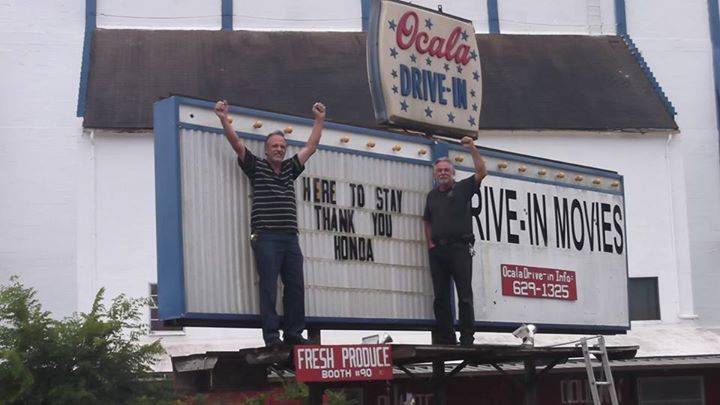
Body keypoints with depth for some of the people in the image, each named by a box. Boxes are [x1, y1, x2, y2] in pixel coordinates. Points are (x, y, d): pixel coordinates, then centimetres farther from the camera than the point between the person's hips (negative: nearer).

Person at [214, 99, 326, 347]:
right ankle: (271, 334, -8)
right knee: (269, 287, -7)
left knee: (295, 286, 3)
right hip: (266, 238, -5)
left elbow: (311, 146, 23)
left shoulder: (290, 169, 19)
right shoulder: (256, 167, 7)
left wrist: (320, 121, 23)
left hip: (290, 238, 5)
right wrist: (224, 120, -14)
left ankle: (293, 332, 7)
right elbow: (236, 144, -3)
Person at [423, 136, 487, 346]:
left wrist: (473, 149, -14)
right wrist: (430, 244, 9)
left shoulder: (462, 188, 4)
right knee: (441, 297, 5)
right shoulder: (432, 195, 17)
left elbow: (481, 172, -9)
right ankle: (446, 338, 11)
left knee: (464, 295, -6)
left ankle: (467, 338, -6)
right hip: (438, 250, 5)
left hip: (459, 248, -5)